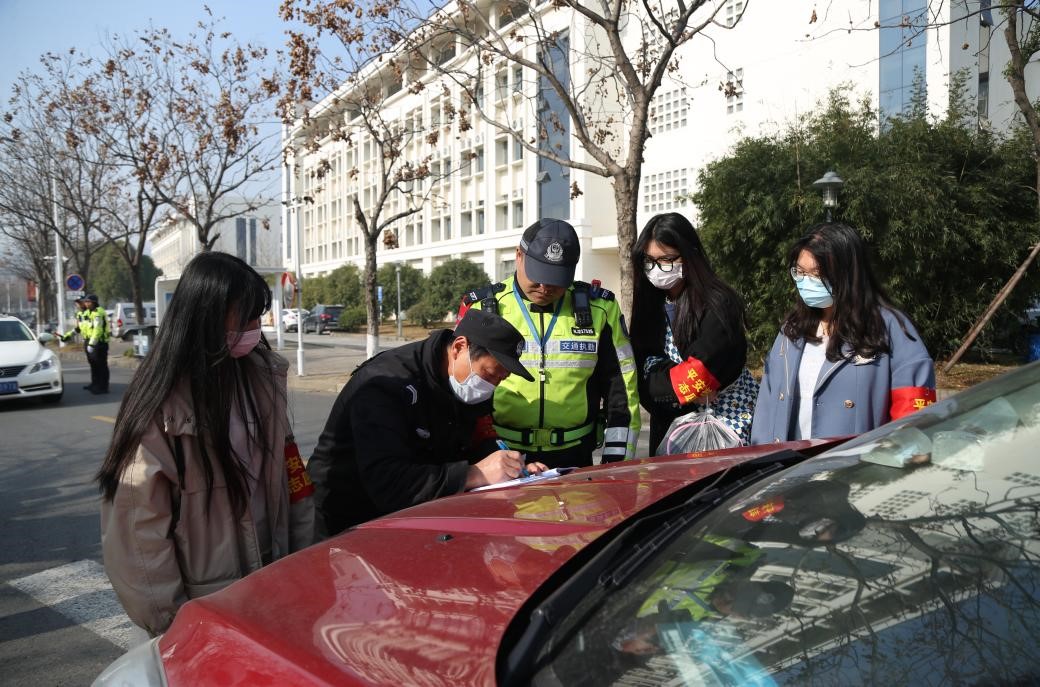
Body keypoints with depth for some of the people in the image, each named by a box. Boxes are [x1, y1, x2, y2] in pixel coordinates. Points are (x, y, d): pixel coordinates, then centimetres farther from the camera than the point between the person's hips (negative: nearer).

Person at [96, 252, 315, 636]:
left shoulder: (261, 376, -3)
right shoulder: (162, 406, -19)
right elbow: (140, 528, -15)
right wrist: (172, 623, -10)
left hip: (273, 585, 6)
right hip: (203, 607, -5)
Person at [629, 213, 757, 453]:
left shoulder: (718, 304, -15)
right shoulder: (651, 303, 5)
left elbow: (701, 371, -22)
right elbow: (644, 367, -1)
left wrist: (660, 382, -9)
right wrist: (689, 390, -14)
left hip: (727, 418, -6)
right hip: (670, 424, 6)